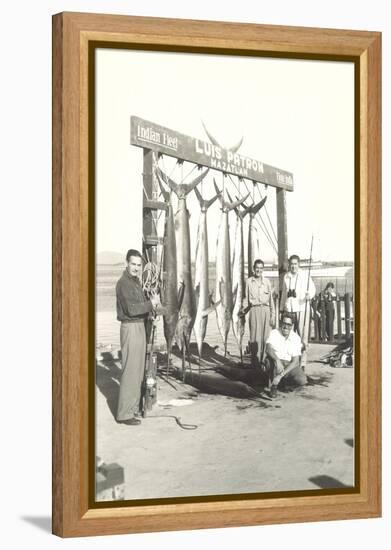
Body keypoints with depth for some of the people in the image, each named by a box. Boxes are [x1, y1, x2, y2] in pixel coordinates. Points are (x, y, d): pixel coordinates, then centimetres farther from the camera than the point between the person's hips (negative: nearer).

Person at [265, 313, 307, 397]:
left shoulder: (296, 338, -8)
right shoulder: (274, 333, -8)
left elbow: (295, 361, -14)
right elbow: (268, 349, -27)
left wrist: (281, 375, -26)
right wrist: (277, 360, -48)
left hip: (290, 365, 1)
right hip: (275, 363, -1)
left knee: (302, 380, -26)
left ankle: (284, 382, 8)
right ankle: (274, 386, -16)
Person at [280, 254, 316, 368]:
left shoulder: (305, 276, 1)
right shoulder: (286, 277, 14)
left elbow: (312, 288, -5)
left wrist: (309, 295, -27)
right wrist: (282, 309, 22)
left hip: (302, 308, -4)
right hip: (289, 310, 4)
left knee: (302, 336, -7)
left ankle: (302, 363, -2)